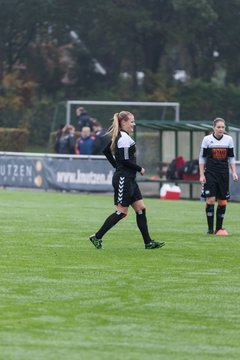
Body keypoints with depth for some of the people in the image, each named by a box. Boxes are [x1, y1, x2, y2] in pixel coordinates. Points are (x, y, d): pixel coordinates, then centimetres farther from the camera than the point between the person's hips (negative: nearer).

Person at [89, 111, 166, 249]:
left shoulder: (117, 136, 13)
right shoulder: (124, 138, -16)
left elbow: (106, 151, 22)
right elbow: (125, 160, -22)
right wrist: (140, 169, -10)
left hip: (129, 180, 10)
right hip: (123, 179, -10)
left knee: (141, 208, 8)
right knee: (122, 211, -6)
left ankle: (148, 242, 9)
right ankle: (97, 237, -1)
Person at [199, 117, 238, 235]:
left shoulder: (229, 139, 5)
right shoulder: (207, 139, -2)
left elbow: (231, 158, 12)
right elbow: (202, 158, 3)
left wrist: (234, 172, 3)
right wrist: (201, 174, -3)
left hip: (223, 174, 3)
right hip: (210, 173, -3)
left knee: (222, 201, 2)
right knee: (210, 199, -12)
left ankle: (219, 228, 11)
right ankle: (210, 228, -6)